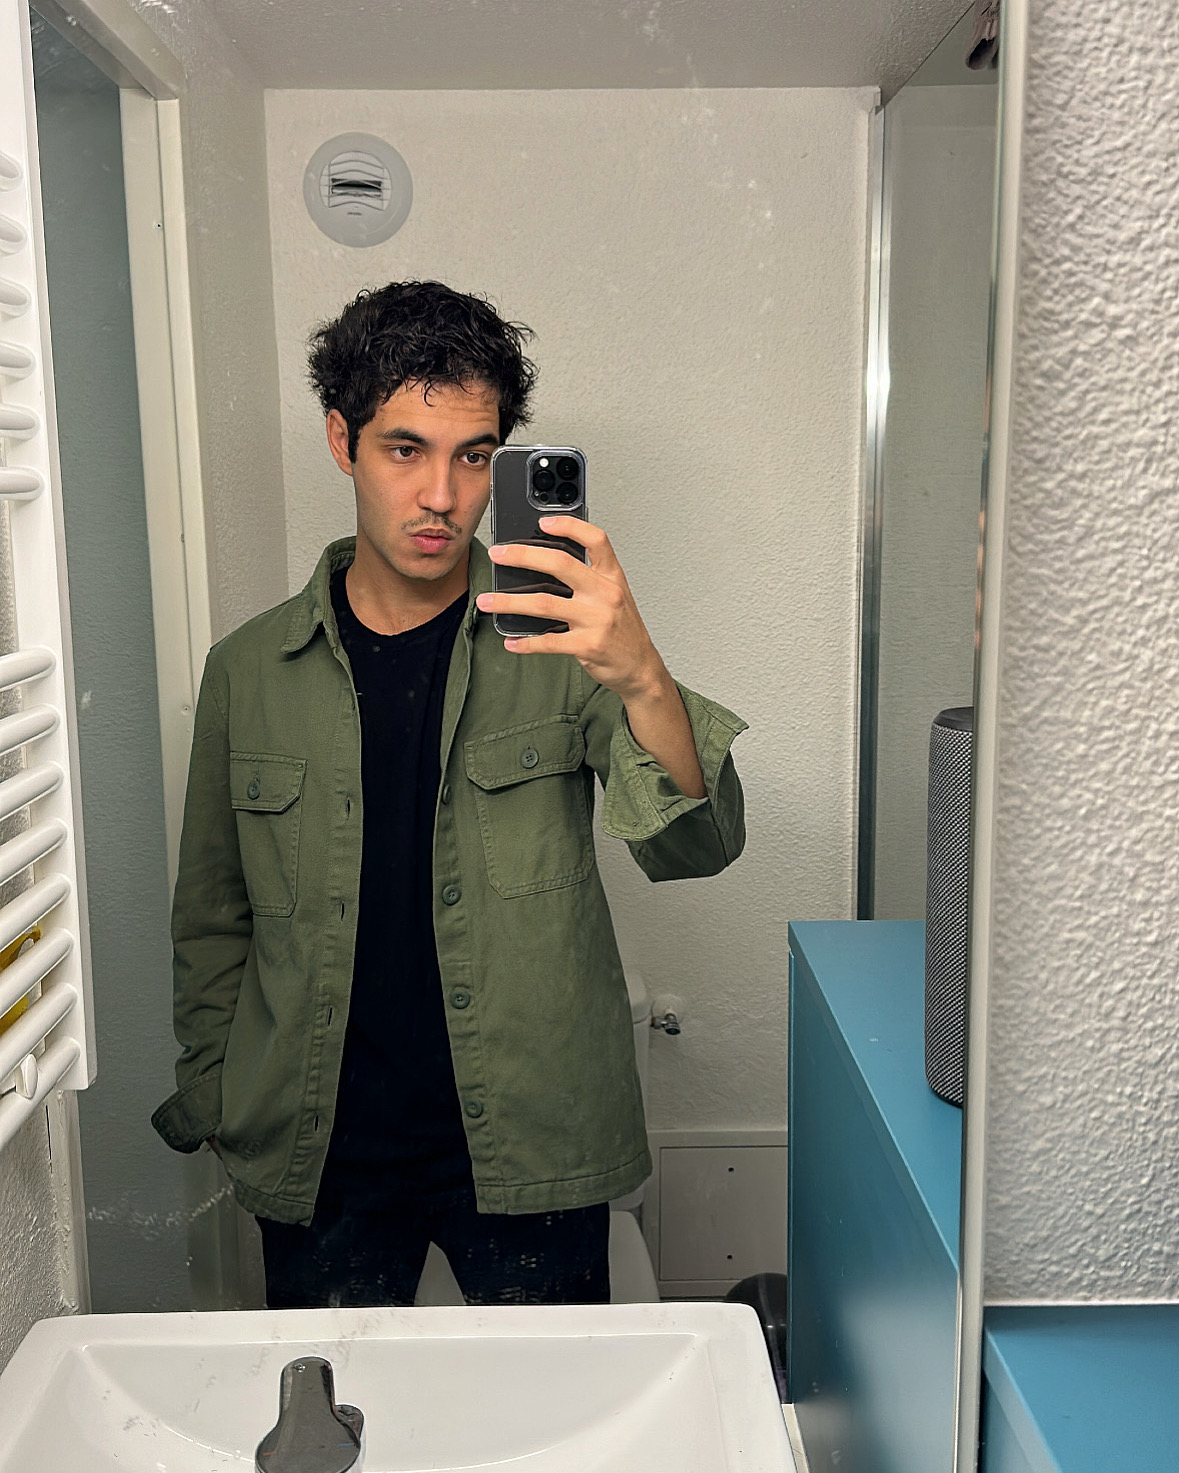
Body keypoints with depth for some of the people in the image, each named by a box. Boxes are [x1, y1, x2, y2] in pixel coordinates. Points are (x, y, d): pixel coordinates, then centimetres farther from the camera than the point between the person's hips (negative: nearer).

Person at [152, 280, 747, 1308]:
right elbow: (212, 919, 10)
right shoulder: (250, 669, 0)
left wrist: (641, 679, -37)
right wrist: (213, 1098, 7)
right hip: (317, 1156, 2)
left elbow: (700, 844, -20)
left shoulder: (553, 643, -6)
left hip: (530, 1150, -1)